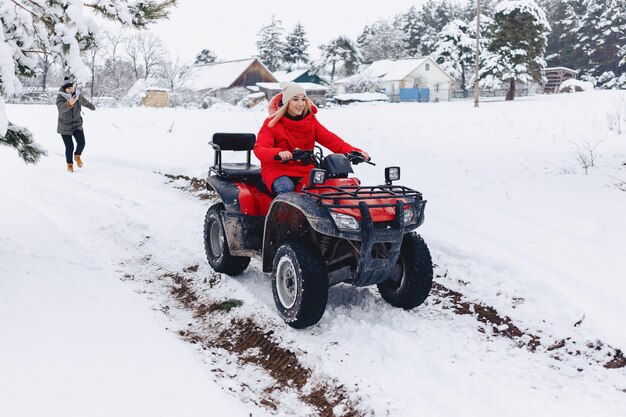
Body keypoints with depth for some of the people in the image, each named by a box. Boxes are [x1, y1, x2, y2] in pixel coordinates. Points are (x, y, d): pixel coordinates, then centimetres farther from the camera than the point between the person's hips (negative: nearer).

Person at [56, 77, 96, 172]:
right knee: (69, 146, -3)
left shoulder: (78, 96, -4)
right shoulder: (60, 97, -17)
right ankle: (70, 164, 22)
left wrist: (92, 107, 40)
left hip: (77, 124, 3)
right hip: (65, 126, -3)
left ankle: (77, 156, 17)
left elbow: (85, 102, 19)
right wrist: (69, 103, -60)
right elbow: (61, 108, -39)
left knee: (81, 142, -15)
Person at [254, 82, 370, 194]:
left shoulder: (311, 121, 10)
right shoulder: (272, 123, -2)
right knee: (287, 189, -35)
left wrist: (355, 152, -16)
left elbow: (330, 139, 1)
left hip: (305, 169, 4)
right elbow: (260, 149, -15)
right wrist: (278, 153, -39)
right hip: (277, 169, -4)